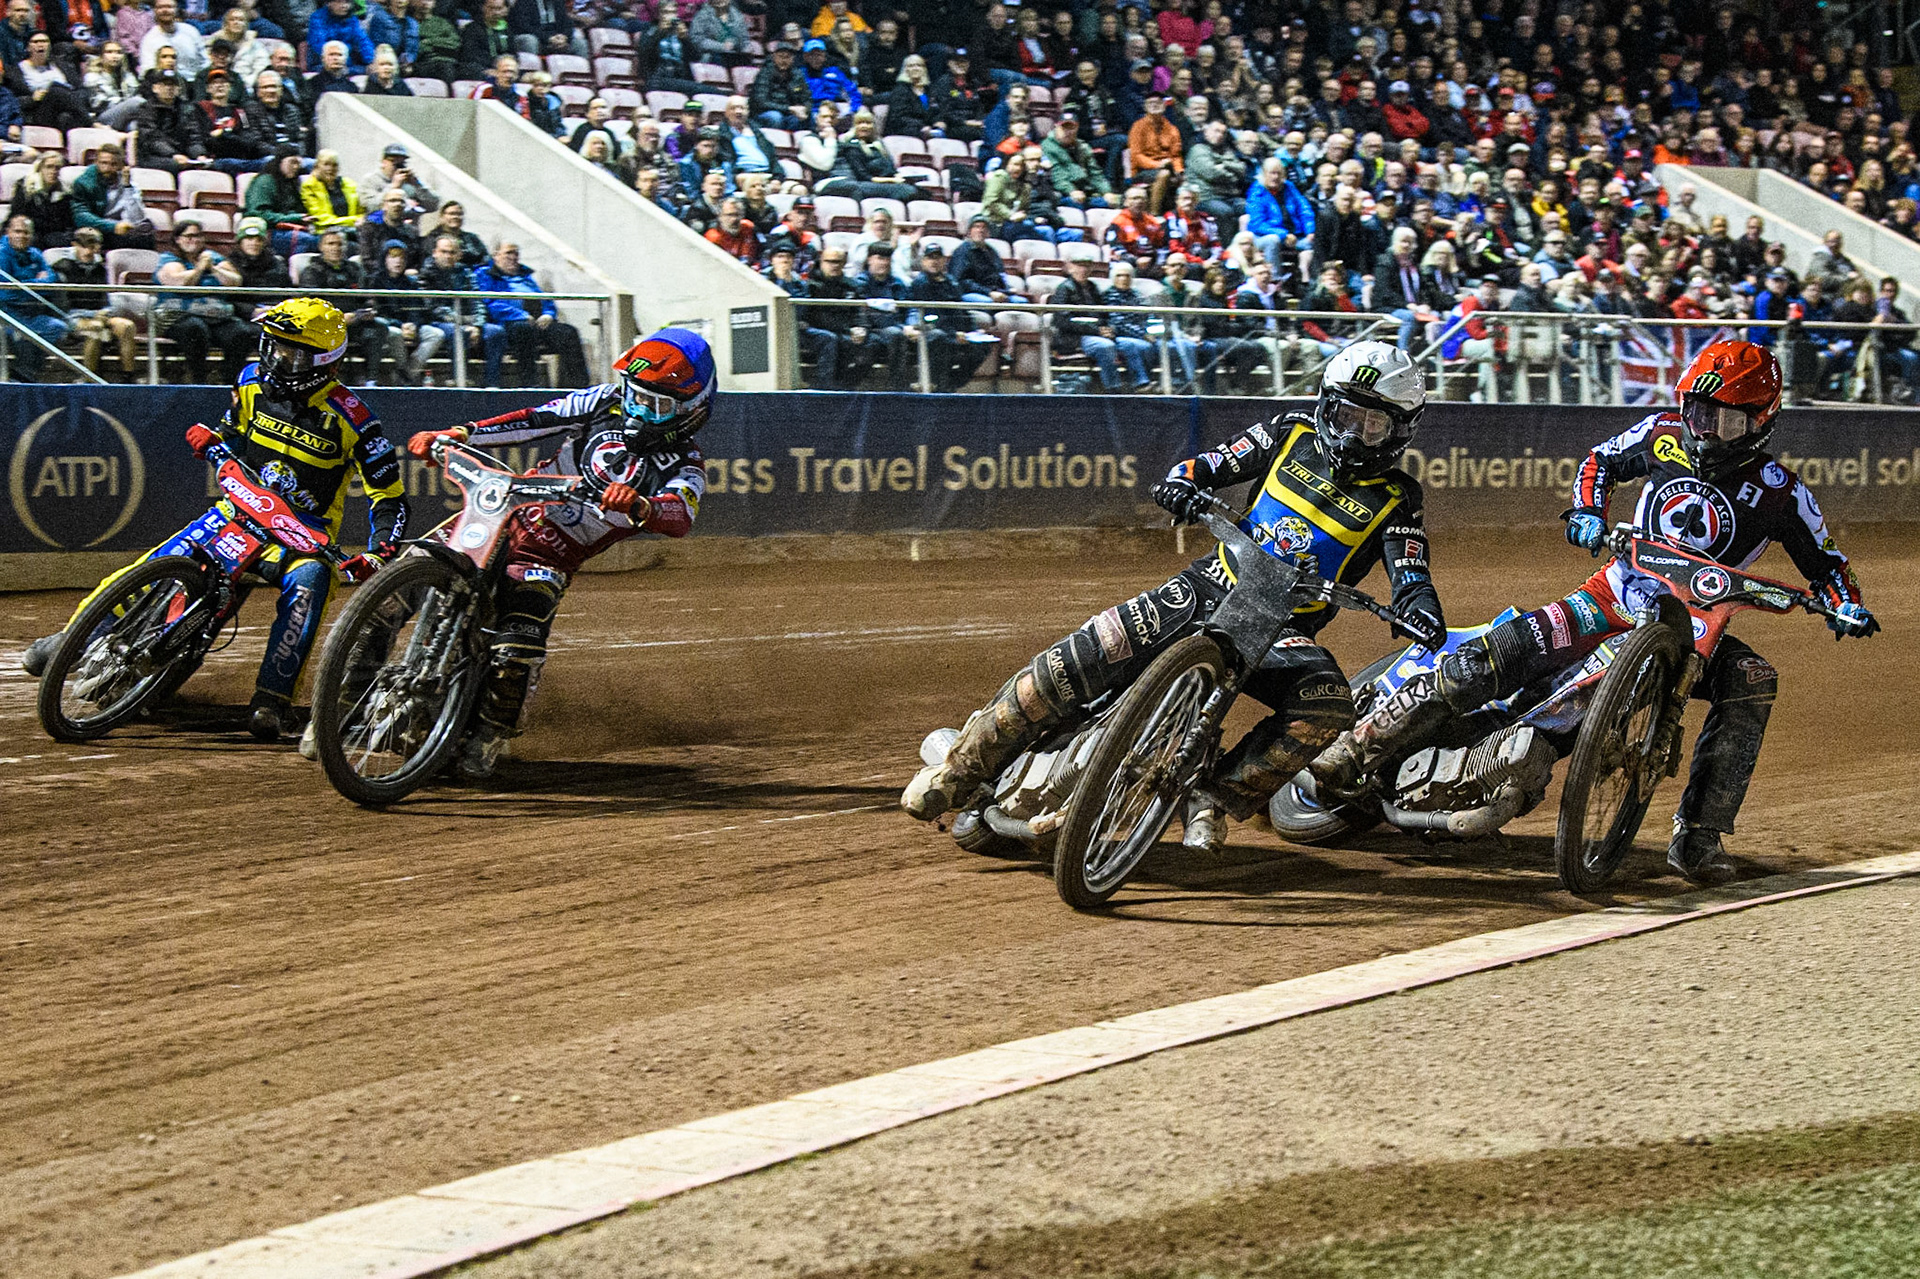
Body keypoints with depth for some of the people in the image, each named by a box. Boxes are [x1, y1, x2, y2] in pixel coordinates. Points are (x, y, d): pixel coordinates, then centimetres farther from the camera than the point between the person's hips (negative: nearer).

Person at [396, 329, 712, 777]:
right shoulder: (606, 402, 6)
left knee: (517, 654, -24)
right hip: (502, 518, 3)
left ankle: (490, 739, 5)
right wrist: (453, 435, -5)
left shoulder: (684, 466, -4)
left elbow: (681, 517, -24)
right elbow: (535, 420, 4)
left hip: (549, 561, -3)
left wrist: (637, 505, -48)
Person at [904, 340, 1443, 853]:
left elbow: (1412, 576, -6)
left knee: (1327, 704, -34)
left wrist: (1420, 606, -30)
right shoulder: (1291, 437, 10)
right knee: (1086, 658, -20)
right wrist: (1183, 481, -14)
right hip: (1211, 587, 1)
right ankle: (962, 764, -10)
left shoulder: (1394, 503, 4)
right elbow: (1212, 463, 10)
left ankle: (1215, 800, -22)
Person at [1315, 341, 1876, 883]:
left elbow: (1825, 562, 4)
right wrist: (1587, 512, -1)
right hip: (1618, 594, 1)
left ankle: (1697, 836, -28)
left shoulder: (1780, 492, -6)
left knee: (1752, 683, -32)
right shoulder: (1663, 434, 0)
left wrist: (1846, 605, -16)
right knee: (1495, 656, -20)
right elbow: (1602, 459, 17)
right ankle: (1360, 745, -15)